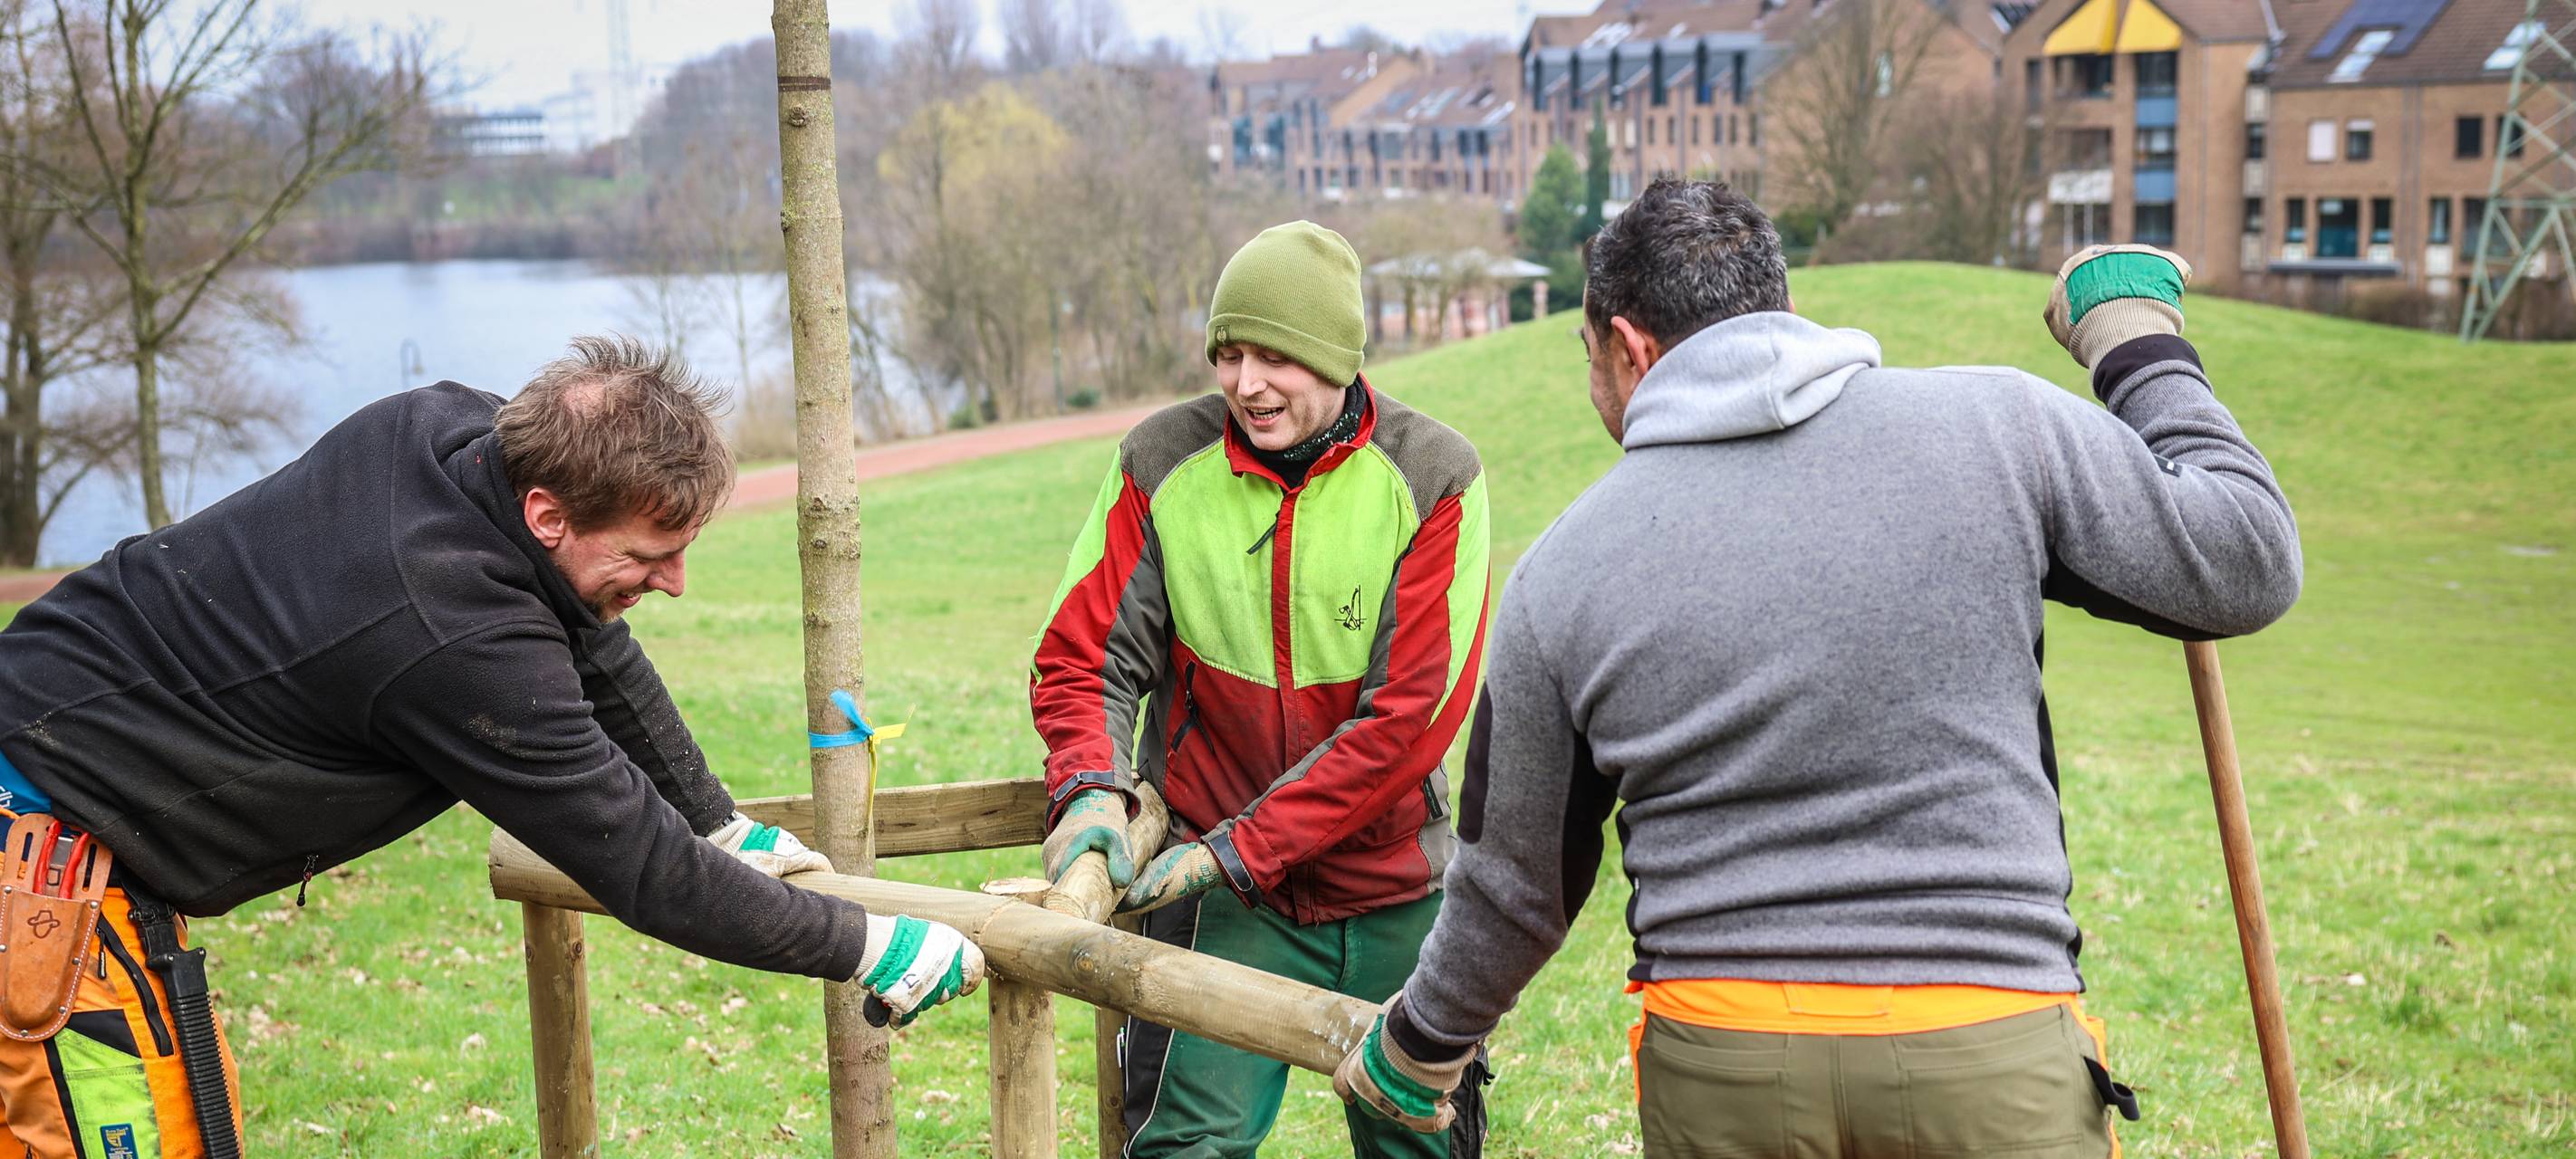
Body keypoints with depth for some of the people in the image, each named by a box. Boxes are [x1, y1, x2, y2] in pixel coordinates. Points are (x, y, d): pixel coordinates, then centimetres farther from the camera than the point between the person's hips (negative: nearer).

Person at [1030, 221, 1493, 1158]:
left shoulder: (1433, 477, -11)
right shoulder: (1162, 463, -5)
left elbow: (1411, 714, -15)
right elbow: (1082, 659, 1)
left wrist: (1237, 848, -18)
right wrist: (1090, 789, -21)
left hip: (1396, 894, 0)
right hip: (1230, 903, 0)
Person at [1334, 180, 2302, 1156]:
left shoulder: (1560, 575, 3)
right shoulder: (1997, 423, -2)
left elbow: (1515, 884, 12)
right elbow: (2247, 565, 2)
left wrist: (1420, 1042, 31)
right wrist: (2141, 347, 16)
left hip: (1715, 1074, 2)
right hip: (1995, 1073, -1)